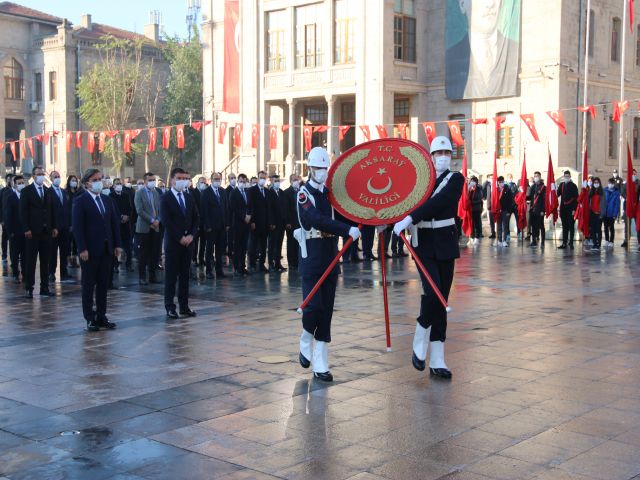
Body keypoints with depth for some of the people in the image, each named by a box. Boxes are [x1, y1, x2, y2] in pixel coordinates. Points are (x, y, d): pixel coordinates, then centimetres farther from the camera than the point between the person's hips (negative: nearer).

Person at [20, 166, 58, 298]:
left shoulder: (48, 191, 12)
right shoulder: (27, 191, -1)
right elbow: (23, 211, -5)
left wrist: (54, 227, 6)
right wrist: (26, 229, -12)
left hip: (46, 231, 4)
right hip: (33, 231, -4)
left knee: (45, 261, 6)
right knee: (31, 261, 0)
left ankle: (44, 288, 11)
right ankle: (28, 288, 5)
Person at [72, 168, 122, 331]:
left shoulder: (107, 200, 12)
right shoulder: (80, 201, -5)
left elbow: (115, 223, 13)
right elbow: (77, 226, -10)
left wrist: (117, 244, 6)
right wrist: (82, 249, -17)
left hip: (107, 249, 5)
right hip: (90, 250, -5)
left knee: (103, 284, 8)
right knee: (88, 285, 3)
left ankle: (101, 316, 15)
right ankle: (90, 318, 9)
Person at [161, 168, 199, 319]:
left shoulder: (189, 198, 13)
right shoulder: (166, 198, -4)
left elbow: (196, 219, 10)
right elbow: (166, 221, -12)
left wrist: (191, 235, -5)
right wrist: (180, 238, -15)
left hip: (188, 240, 5)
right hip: (173, 242, -5)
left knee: (185, 275, 8)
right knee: (171, 275, -1)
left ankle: (184, 306, 14)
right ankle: (170, 307, 4)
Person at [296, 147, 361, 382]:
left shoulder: (331, 192, 11)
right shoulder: (304, 194, -9)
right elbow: (317, 220, -25)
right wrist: (347, 230, -33)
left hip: (331, 258, 5)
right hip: (311, 258, -5)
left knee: (327, 311, 4)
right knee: (313, 305, -12)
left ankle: (320, 365, 9)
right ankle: (306, 343, 19)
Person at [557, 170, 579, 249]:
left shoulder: (573, 186, -3)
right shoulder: (561, 185, 12)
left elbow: (576, 198, -7)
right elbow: (557, 194, 10)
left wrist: (574, 209, -14)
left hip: (571, 209, -5)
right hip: (563, 209, 5)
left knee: (571, 226, 0)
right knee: (564, 226, 8)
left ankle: (571, 243, 4)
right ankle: (564, 243, 12)